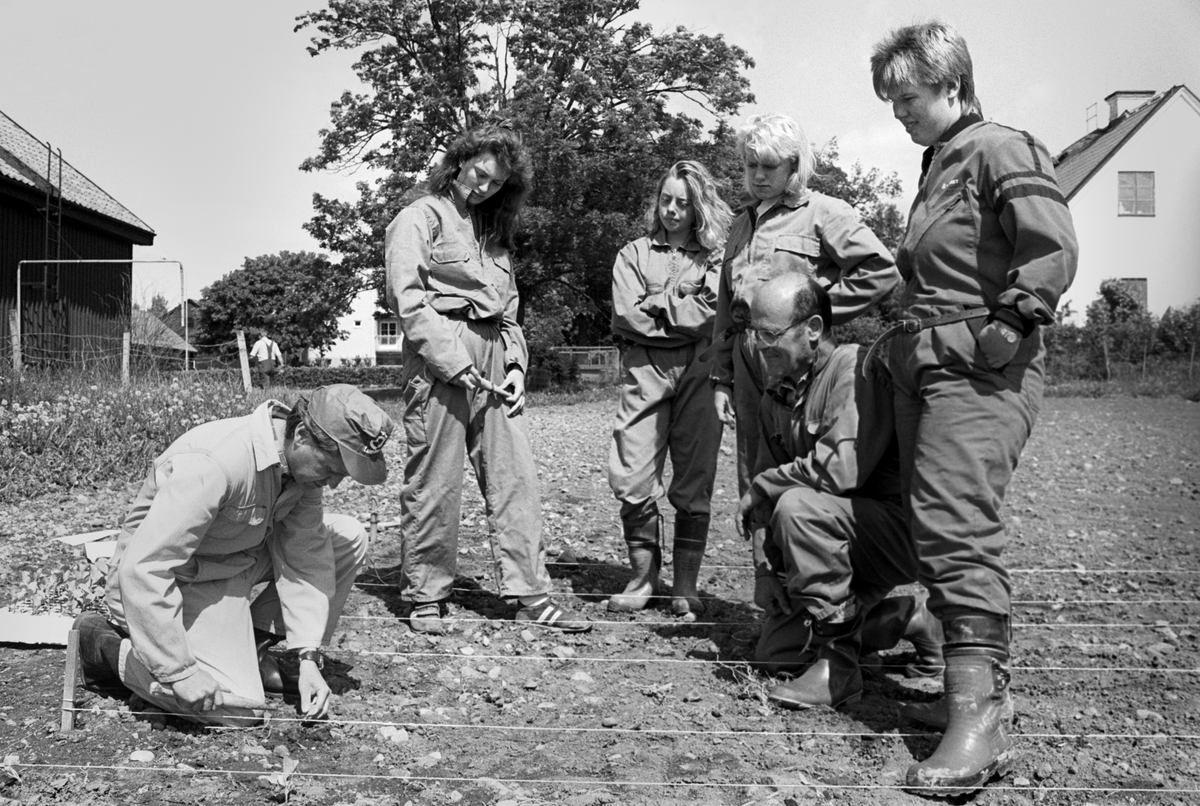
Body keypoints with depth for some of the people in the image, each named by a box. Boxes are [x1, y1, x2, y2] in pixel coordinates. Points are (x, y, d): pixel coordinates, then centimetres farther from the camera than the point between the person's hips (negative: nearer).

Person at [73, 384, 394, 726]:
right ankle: (109, 647, 0)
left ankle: (250, 647, 6)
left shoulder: (305, 464, -11)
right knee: (239, 707, -20)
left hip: (236, 562, 8)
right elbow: (142, 570, -36)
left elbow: (305, 558, -8)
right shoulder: (213, 464, -36)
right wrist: (180, 673, -34)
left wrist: (309, 658, -15)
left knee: (348, 538, -3)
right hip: (175, 582, -8)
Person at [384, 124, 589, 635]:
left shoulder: (492, 229, 23)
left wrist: (516, 365, 7)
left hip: (494, 362, 6)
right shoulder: (420, 218, 2)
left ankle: (531, 596, 4)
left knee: (516, 478, 1)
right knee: (435, 482, -2)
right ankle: (425, 597, 10)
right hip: (440, 361, -6)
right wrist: (456, 364, -16)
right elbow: (410, 300, -10)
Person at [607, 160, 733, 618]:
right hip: (644, 372, 1)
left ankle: (686, 584, 9)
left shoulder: (716, 258, 11)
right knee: (630, 478, -7)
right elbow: (627, 315, 1)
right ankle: (643, 574, 9)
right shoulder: (634, 253, 15)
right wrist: (681, 309, -1)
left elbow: (710, 313, -6)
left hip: (698, 373, -1)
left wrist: (655, 304, -2)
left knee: (694, 483, 0)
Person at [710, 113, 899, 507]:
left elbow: (882, 270, -12)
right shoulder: (742, 225, 20)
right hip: (747, 363, 7)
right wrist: (721, 378, 15)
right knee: (753, 484, 10)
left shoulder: (822, 212, 0)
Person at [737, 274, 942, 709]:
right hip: (844, 544, 9)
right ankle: (905, 619, 23)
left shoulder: (856, 368, -19)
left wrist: (763, 485, -16)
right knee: (775, 653, 6)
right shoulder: (776, 396, 8)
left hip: (903, 528, -9)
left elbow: (842, 469, -32)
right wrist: (765, 569, -1)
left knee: (798, 507, -34)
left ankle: (838, 665, -21)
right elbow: (765, 495, 10)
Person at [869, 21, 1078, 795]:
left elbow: (1054, 247, -19)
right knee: (933, 526, 9)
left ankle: (980, 719, -15)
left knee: (956, 528, -17)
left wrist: (1008, 326, -18)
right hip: (924, 367, 9)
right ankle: (987, 682, 20)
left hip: (979, 373, -9)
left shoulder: (1000, 149, -6)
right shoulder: (938, 165, 21)